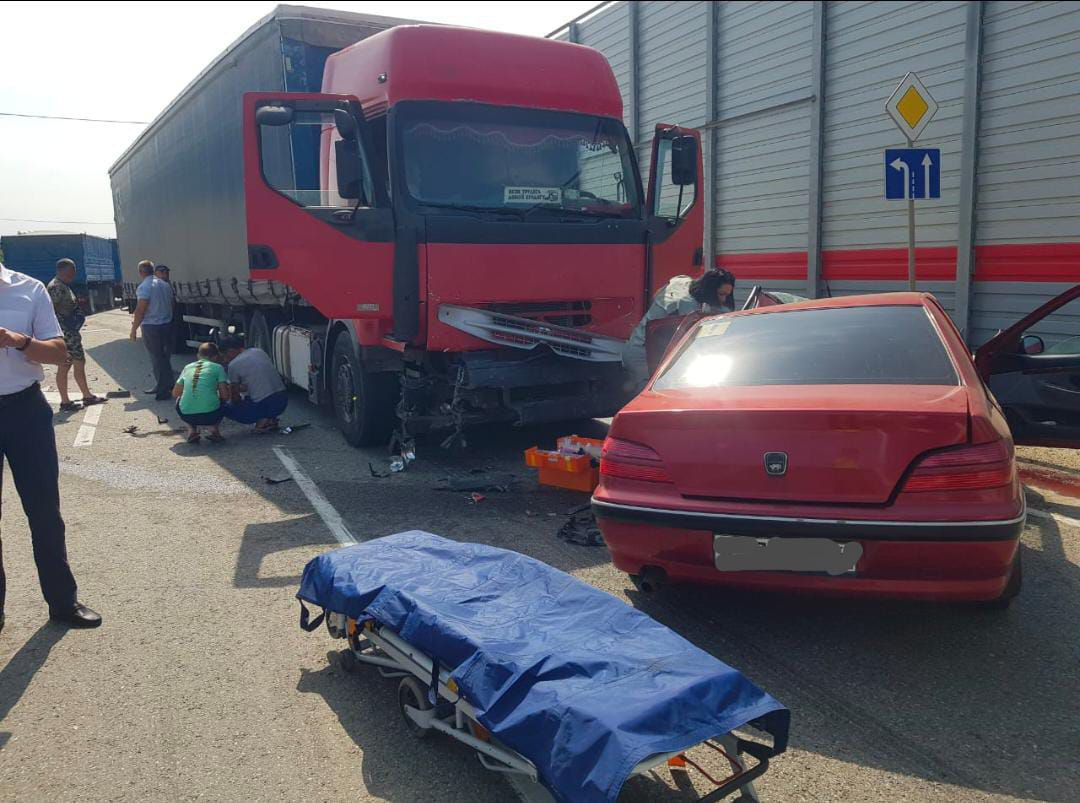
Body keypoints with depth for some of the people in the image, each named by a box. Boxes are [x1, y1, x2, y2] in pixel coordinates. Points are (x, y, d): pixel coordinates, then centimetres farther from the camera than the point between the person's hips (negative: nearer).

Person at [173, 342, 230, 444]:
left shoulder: (187, 367, 17)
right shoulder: (217, 367, 7)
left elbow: (175, 394, 22)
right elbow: (225, 396, 2)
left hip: (186, 415, 2)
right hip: (210, 415, -2)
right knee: (222, 404, 30)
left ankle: (192, 431, 18)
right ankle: (214, 430, 9)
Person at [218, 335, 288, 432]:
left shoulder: (233, 365, -5)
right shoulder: (260, 352, 14)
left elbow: (235, 397, 5)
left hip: (265, 405, -7)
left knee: (226, 409, 13)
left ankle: (262, 420, -2)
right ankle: (270, 419, 13)